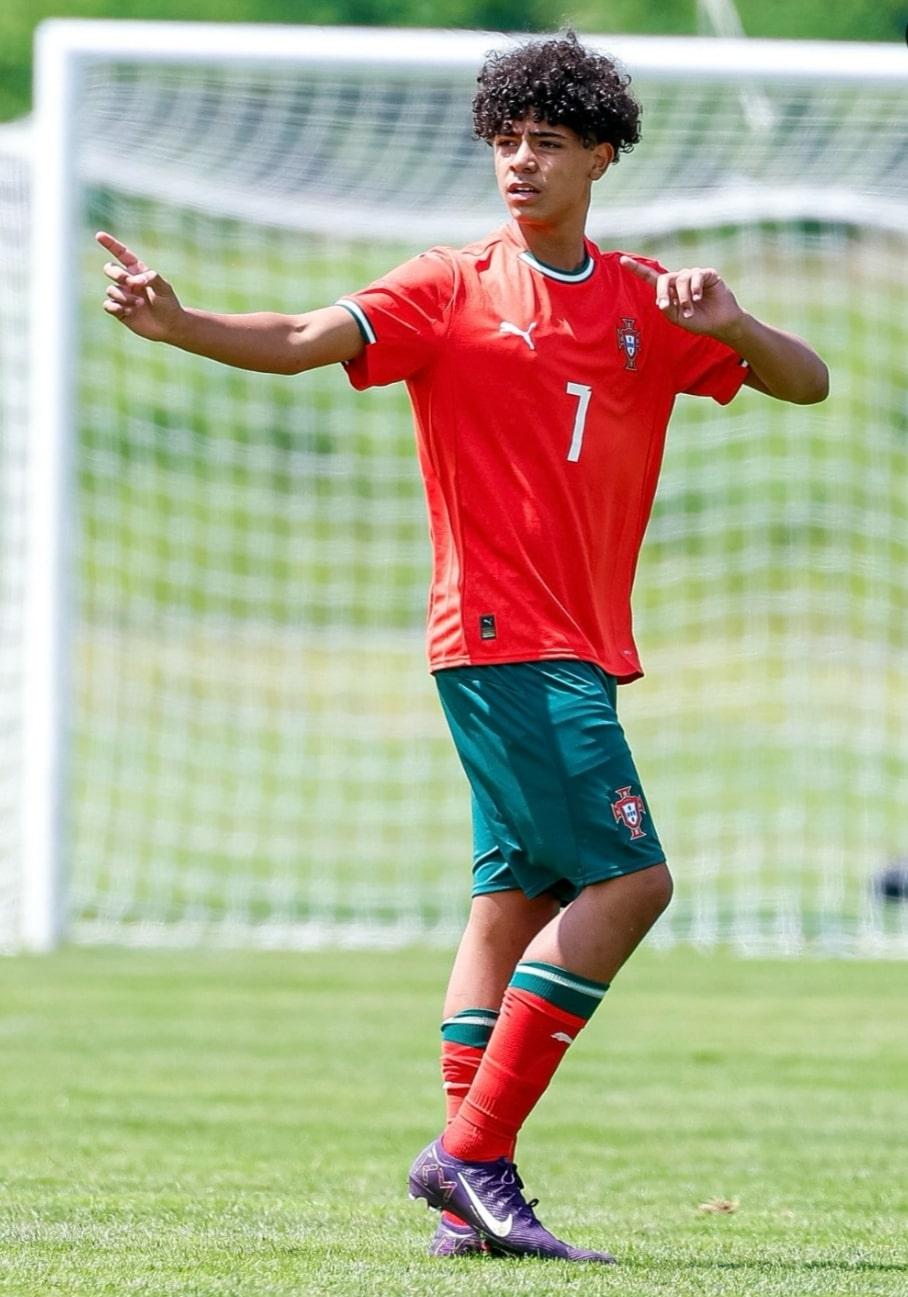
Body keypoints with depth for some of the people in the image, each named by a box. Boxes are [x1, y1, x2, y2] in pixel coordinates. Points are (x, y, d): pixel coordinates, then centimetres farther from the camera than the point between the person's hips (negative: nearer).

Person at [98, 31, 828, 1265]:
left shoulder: (648, 306, 11)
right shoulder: (454, 289, -3)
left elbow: (806, 382, 11)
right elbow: (303, 340, -14)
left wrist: (728, 325, -11)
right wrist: (176, 323, -32)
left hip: (577, 648, 6)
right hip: (502, 639, -6)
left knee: (518, 905, 7)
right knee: (629, 879, -15)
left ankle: (470, 1202, 9)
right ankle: (472, 1153, -14)